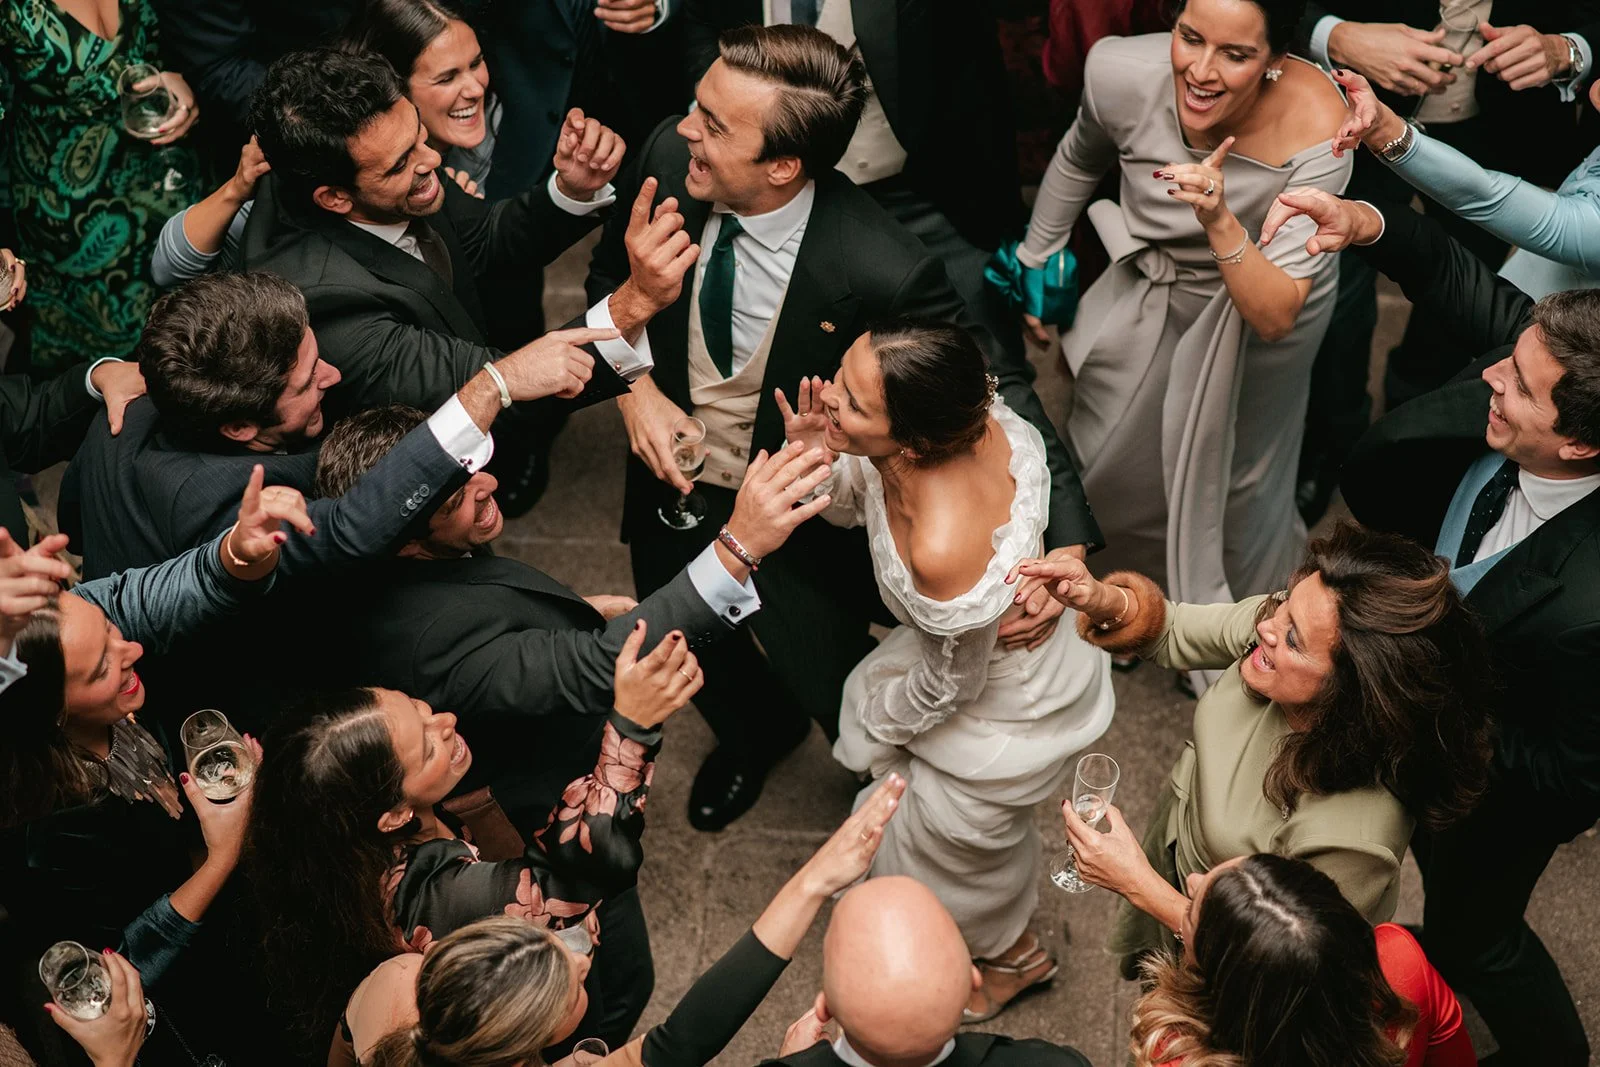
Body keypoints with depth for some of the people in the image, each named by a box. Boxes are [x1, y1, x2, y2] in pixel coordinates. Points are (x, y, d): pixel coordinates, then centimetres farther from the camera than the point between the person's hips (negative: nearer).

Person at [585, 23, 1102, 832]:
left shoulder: (880, 274, -36)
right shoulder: (667, 159, -23)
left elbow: (995, 385, -23)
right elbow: (606, 289, -4)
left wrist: (1065, 540, -35)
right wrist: (634, 385, -25)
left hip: (802, 529, -4)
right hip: (673, 487, 5)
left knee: (842, 699, 16)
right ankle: (753, 735, 67)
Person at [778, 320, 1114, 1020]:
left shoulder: (942, 550, -46)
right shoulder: (949, 418, -26)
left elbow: (954, 684, -25)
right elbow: (852, 502, -4)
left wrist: (881, 725, -4)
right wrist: (812, 460, -27)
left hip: (1009, 700, -7)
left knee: (949, 834, 20)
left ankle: (1009, 955, 56)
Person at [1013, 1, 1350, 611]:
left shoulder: (1315, 131, -38)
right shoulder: (1119, 71, -31)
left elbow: (1274, 318, -35)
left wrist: (1220, 221, -50)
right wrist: (1036, 261, 8)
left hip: (1261, 298, -3)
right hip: (1149, 287, 3)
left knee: (1228, 476, 19)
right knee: (1104, 463, 20)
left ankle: (1238, 607, 52)